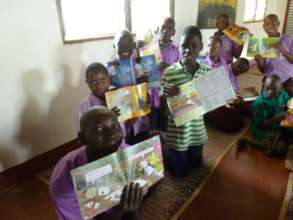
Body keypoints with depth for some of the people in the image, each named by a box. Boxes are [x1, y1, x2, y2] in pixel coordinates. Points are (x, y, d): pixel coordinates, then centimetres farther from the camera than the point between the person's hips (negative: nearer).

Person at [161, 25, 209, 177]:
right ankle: (168, 156, 42)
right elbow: (162, 107, -10)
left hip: (197, 130, 4)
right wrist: (164, 95, -30)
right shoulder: (169, 73, -16)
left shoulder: (207, 71, -6)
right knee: (179, 172, 13)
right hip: (177, 132, -3)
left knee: (196, 165, 25)